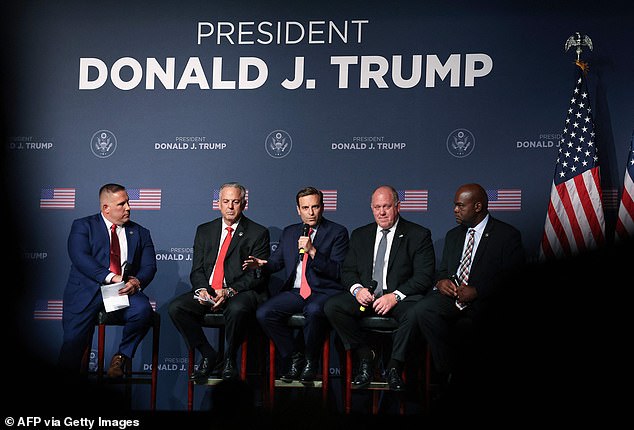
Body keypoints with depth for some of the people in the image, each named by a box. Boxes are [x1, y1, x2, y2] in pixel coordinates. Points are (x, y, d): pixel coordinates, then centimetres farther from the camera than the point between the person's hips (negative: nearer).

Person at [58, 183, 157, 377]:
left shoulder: (140, 233, 19)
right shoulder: (83, 226, 9)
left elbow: (149, 266, 9)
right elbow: (80, 257, -8)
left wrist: (137, 282, -15)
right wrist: (111, 277, -20)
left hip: (125, 290, 2)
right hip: (87, 291, -2)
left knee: (143, 310, -29)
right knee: (73, 339, -18)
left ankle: (122, 356, -6)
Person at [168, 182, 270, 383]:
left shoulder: (258, 233, 3)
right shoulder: (204, 231, 16)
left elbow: (257, 275, -4)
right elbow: (197, 270, 12)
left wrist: (229, 291, -19)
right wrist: (202, 289, -11)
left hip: (241, 292, -4)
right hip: (207, 292, 4)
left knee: (236, 309, -37)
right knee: (176, 307, -20)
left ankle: (229, 359, -11)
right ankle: (208, 355, -4)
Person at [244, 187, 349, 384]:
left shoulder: (338, 232, 3)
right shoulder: (289, 232, 19)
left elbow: (337, 271, -6)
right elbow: (276, 262, 18)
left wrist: (312, 251, -16)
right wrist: (262, 264, -5)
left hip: (323, 292, -5)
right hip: (294, 292, 5)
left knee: (313, 311, -38)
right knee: (263, 313, -21)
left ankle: (310, 362, -12)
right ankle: (295, 357, -2)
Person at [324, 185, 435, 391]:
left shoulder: (419, 235, 1)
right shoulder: (360, 235, 15)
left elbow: (424, 276, -7)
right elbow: (347, 271, 13)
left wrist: (395, 296, -20)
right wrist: (357, 289, -11)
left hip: (400, 297, -4)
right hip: (365, 297, 4)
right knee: (332, 307, -22)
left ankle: (394, 367, -19)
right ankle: (366, 357, -8)